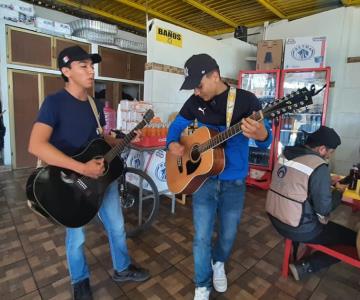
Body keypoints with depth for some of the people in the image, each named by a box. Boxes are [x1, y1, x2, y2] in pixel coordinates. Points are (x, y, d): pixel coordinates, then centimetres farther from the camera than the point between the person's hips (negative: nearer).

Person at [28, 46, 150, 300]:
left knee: (117, 227, 16)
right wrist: (82, 168, -33)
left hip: (102, 175, 6)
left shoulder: (96, 105, 5)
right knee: (76, 236, 14)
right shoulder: (55, 102, -16)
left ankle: (123, 269, 41)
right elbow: (36, 145, -28)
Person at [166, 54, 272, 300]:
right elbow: (177, 125, 11)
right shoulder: (195, 102, -2)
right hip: (204, 179, 2)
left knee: (229, 234, 16)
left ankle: (218, 263, 50)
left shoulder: (246, 99, -11)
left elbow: (266, 138, -10)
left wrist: (261, 134, -36)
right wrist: (172, 144, -11)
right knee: (201, 237, 5)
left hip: (234, 182, -1)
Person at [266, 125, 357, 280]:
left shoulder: (285, 155, 1)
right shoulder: (319, 167, -21)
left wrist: (327, 181, 16)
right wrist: (338, 191, 2)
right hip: (299, 229, -8)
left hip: (275, 219, 8)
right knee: (352, 239, 6)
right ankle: (303, 266, 6)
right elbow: (324, 210, -16)